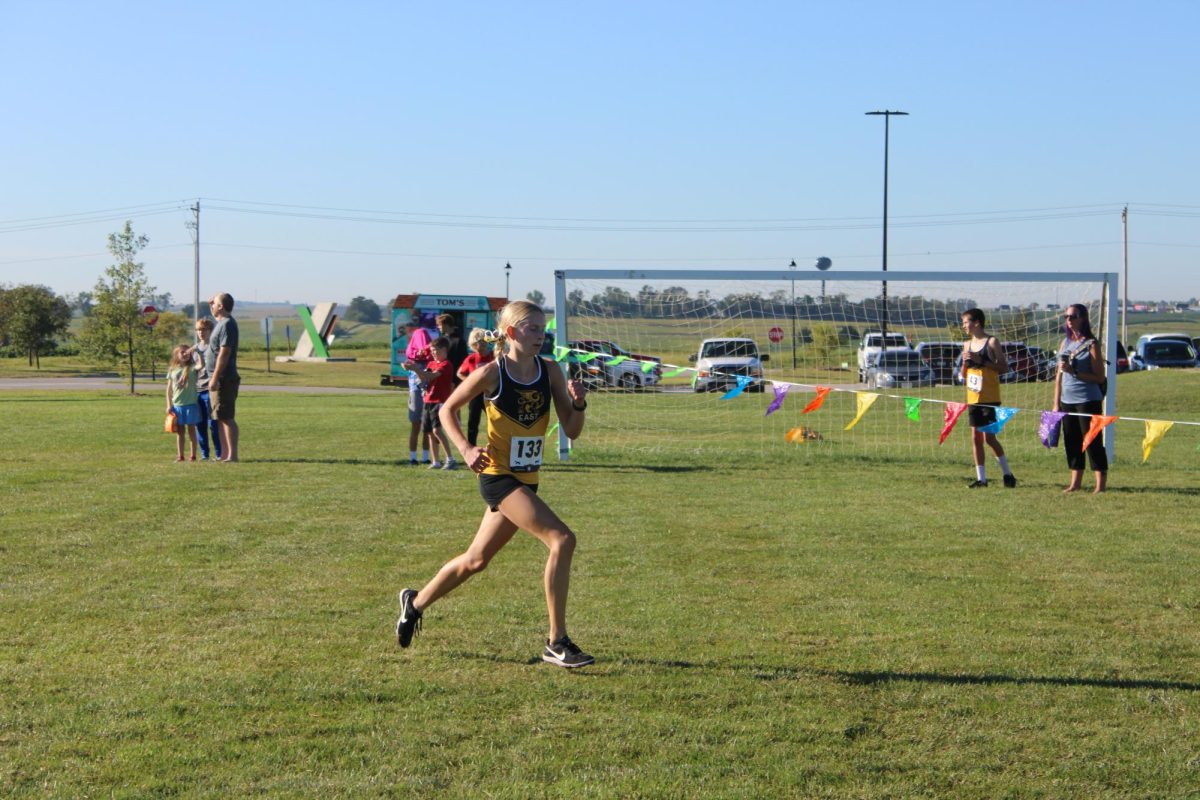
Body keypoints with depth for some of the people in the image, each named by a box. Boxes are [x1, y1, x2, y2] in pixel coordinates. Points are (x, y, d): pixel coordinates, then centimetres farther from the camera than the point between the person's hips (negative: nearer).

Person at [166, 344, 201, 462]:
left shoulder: (192, 368, -1)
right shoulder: (172, 370, 6)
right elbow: (169, 389, 8)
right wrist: (169, 405, 4)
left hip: (191, 404, -2)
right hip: (177, 405, 2)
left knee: (191, 429, 3)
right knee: (180, 431, 8)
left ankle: (193, 455, 7)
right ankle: (180, 455, 12)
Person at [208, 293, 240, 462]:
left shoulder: (227, 325, -16)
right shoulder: (221, 323, 14)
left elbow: (224, 353, -21)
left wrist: (215, 378, -23)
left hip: (224, 379, -10)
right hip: (220, 379, 10)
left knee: (226, 418, -9)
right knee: (221, 418, 12)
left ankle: (232, 455, -8)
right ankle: (225, 454, 16)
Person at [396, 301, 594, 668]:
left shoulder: (550, 372, 1)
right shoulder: (491, 373, -11)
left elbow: (572, 431, 3)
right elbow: (447, 410, 1)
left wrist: (578, 404, -17)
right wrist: (466, 449, -13)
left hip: (526, 480, 6)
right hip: (498, 475, -6)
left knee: (475, 560, 18)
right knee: (562, 539, -21)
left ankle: (415, 603, 42)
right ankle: (557, 643, -15)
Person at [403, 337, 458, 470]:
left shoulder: (446, 365, -9)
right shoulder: (431, 363, 17)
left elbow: (431, 376, -21)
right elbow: (424, 378, 7)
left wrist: (416, 368, -25)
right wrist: (415, 368, -7)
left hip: (440, 401, -9)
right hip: (428, 400, 9)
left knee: (437, 429, -20)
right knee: (430, 432, 9)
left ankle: (450, 459, -16)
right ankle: (435, 462, 16)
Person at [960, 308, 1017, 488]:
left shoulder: (991, 342, -7)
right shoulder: (967, 344, 11)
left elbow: (1004, 367, -12)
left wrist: (981, 360, -18)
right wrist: (965, 362, -4)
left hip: (989, 398, -6)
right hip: (973, 398, 6)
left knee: (989, 437, -8)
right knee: (975, 438, 5)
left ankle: (1007, 473, 6)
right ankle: (981, 478, 9)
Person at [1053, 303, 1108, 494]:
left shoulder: (1091, 344, -7)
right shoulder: (1065, 343, 11)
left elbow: (1100, 377, -11)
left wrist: (1074, 371, -20)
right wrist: (1056, 403, 11)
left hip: (1088, 401, -6)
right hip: (1067, 400, 6)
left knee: (1092, 441, -3)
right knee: (1071, 442, 9)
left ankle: (1101, 483, 3)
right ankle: (1075, 482, 18)